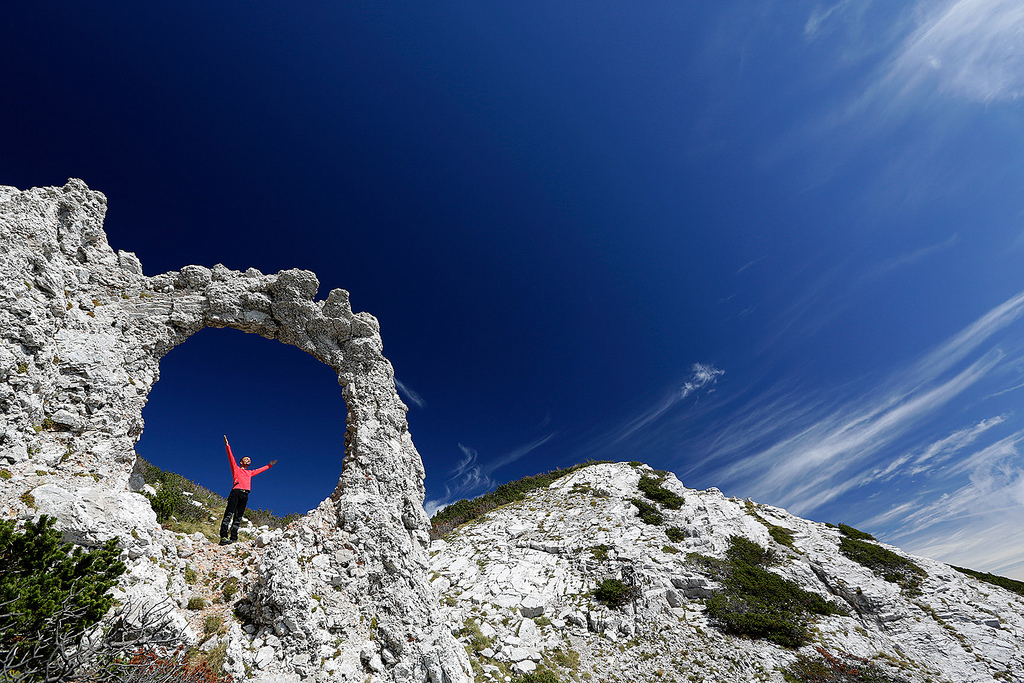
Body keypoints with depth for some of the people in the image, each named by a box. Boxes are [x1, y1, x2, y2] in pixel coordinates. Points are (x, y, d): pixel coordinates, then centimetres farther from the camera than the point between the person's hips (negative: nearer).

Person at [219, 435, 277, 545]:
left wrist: (269, 465, 51)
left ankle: (234, 538, -5)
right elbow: (231, 457, 10)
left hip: (245, 495, 5)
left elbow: (260, 469, 43)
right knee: (229, 514, -16)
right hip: (236, 492, -5)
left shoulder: (250, 472, 30)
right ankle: (223, 537, -23)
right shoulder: (236, 468, 18)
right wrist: (227, 445, 1)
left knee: (238, 518, -1)